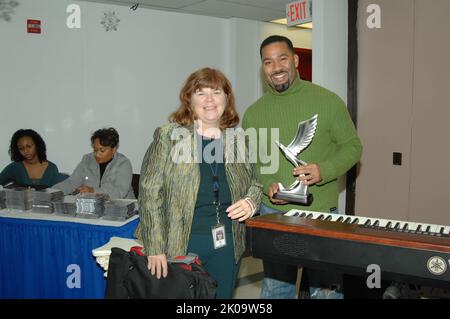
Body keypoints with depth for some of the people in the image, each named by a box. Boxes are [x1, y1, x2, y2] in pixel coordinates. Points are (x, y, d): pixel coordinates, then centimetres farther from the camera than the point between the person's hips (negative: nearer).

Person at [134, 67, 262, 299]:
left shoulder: (238, 140, 6)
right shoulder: (169, 136, -6)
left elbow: (254, 182, 17)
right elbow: (150, 193, -9)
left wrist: (251, 202, -6)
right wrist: (155, 249, -14)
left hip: (227, 245, 4)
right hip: (181, 243, -3)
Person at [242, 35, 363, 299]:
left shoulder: (328, 101, -5)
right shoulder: (253, 113, 3)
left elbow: (352, 146, 0)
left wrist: (324, 171, -18)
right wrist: (267, 186, -10)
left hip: (321, 212, -2)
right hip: (273, 212, 3)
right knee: (275, 288, 17)